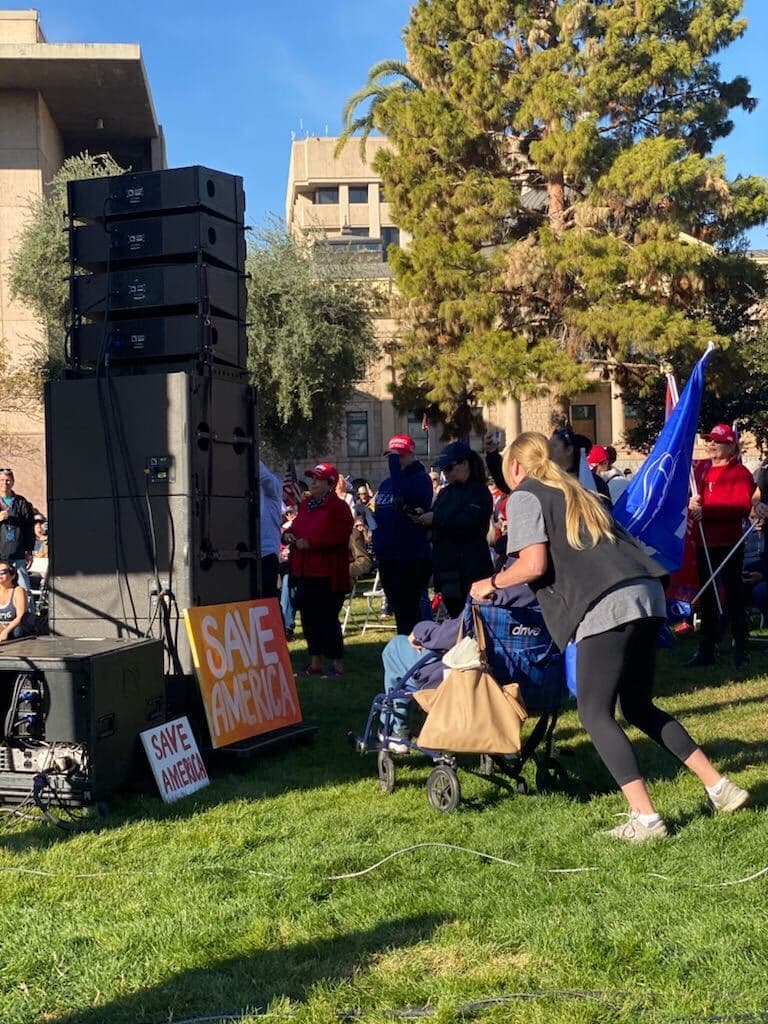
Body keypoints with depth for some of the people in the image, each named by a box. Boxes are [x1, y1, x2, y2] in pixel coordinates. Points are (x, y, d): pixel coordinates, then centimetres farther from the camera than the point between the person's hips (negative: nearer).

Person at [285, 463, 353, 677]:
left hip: (327, 575, -8)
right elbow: (297, 527, 26)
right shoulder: (305, 504, 15)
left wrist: (310, 543, -23)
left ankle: (338, 665, 5)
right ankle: (315, 664, 20)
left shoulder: (339, 507, -9)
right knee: (309, 618, 10)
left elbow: (339, 537, -19)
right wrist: (288, 535, 2)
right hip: (304, 572, 8)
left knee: (328, 619, -5)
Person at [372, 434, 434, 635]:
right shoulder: (386, 484, 17)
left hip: (411, 558, -8)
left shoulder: (420, 479, -7)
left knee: (407, 612, -7)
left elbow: (403, 491, -29)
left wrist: (395, 463, -19)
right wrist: (369, 517, 1)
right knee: (398, 610, 15)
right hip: (386, 556, 8)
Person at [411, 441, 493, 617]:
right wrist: (420, 515, -4)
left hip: (470, 569, -8)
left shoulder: (479, 491, -8)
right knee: (455, 617, 13)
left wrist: (435, 519, -19)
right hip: (446, 565, 8)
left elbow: (466, 522, -22)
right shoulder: (446, 492, 17)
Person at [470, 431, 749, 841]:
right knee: (639, 707, 19)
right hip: (647, 595, 8)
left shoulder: (524, 496, 4)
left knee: (595, 713, 0)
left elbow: (534, 565, -7)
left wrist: (491, 584, 10)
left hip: (607, 608, -8)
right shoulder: (574, 492, 28)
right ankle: (719, 786, 18)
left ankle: (644, 818, -5)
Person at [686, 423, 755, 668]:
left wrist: (705, 510, -24)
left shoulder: (740, 472, -7)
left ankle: (740, 651, 9)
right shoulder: (701, 470, 14)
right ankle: (706, 650, 22)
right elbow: (691, 496, 23)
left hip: (728, 545, -7)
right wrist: (691, 504, -2)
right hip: (704, 544, 7)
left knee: (733, 596, 0)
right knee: (707, 597, 13)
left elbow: (743, 507, -20)